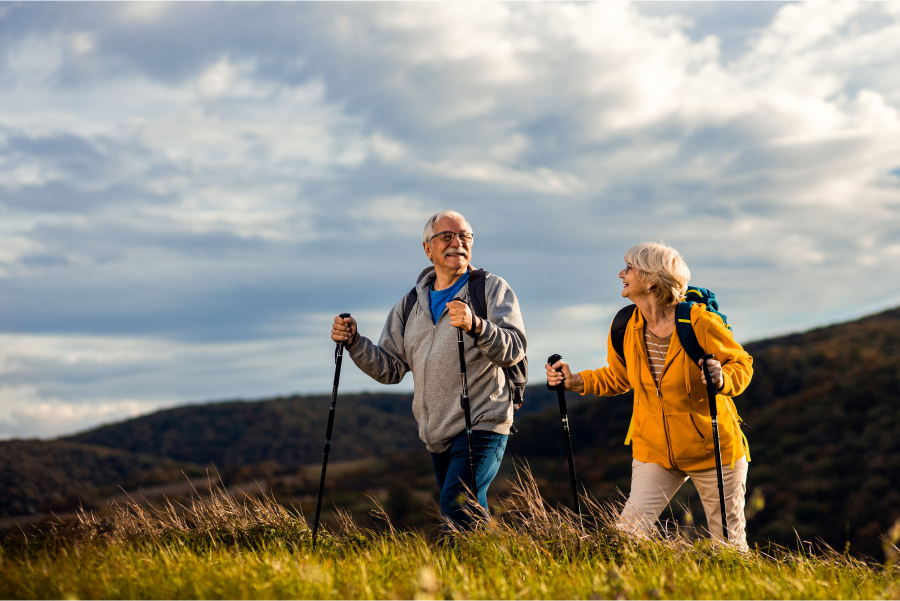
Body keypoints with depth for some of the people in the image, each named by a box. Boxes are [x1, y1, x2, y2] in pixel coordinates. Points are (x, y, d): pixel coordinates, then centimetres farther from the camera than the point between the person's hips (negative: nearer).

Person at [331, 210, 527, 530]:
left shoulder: (493, 289, 0)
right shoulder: (410, 305, 15)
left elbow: (514, 349, -15)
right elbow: (391, 368, 12)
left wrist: (476, 326, -33)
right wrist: (354, 342, -3)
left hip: (482, 423, -6)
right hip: (437, 432, 6)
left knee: (455, 505, -23)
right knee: (471, 513, 11)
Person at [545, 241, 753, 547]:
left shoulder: (699, 322, -19)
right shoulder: (625, 327, -4)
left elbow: (742, 363, -9)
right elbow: (618, 377, 12)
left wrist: (722, 379, -31)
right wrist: (574, 381, -2)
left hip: (711, 448, -3)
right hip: (654, 450, 4)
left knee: (729, 541, 9)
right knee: (629, 530, -9)